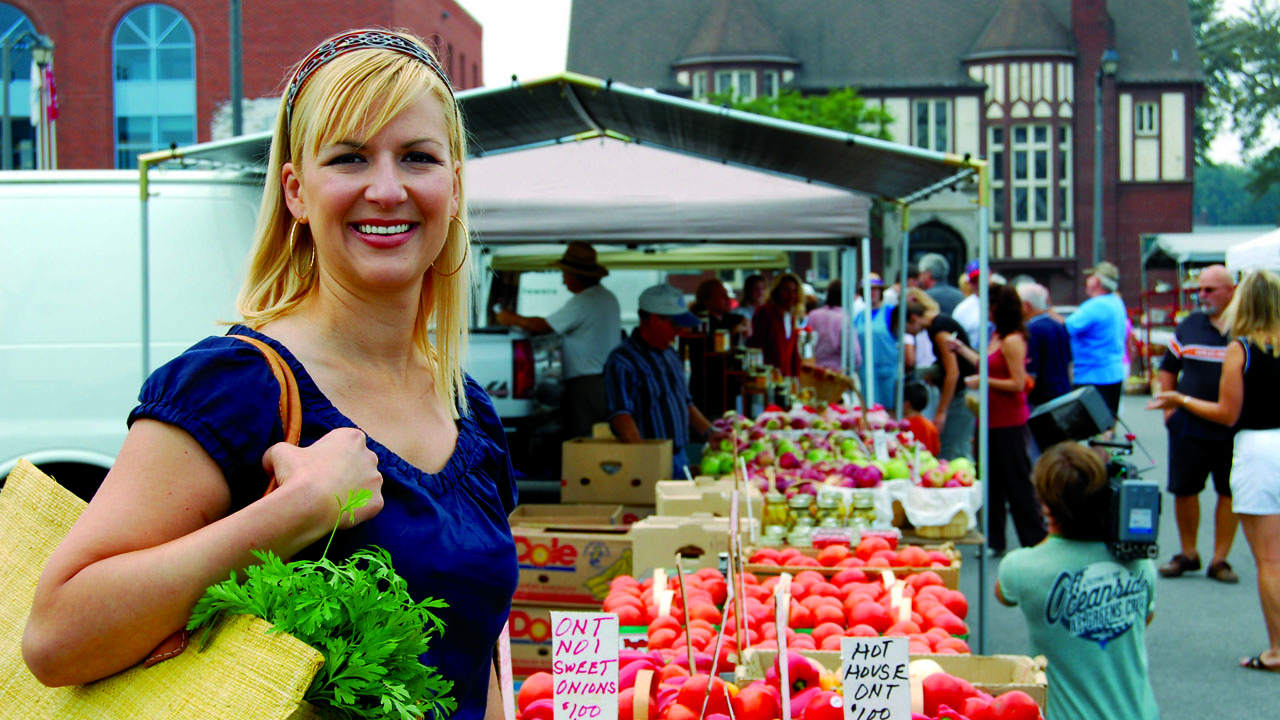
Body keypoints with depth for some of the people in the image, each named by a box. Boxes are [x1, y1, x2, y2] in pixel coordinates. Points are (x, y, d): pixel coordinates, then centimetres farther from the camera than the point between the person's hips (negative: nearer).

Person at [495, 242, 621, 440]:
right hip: (611, 378, 9)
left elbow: (542, 327, -10)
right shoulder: (609, 298, 16)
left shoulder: (581, 303, -13)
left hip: (587, 383, -9)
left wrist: (512, 319, 4)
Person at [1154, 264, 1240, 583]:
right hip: (1189, 425, 2)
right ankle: (1188, 554, 20)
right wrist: (1169, 406, 7)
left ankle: (1220, 559, 14)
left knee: (1229, 492, 4)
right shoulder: (1189, 326, 6)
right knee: (1184, 489, 5)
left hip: (1232, 429, -2)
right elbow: (1168, 367, 16)